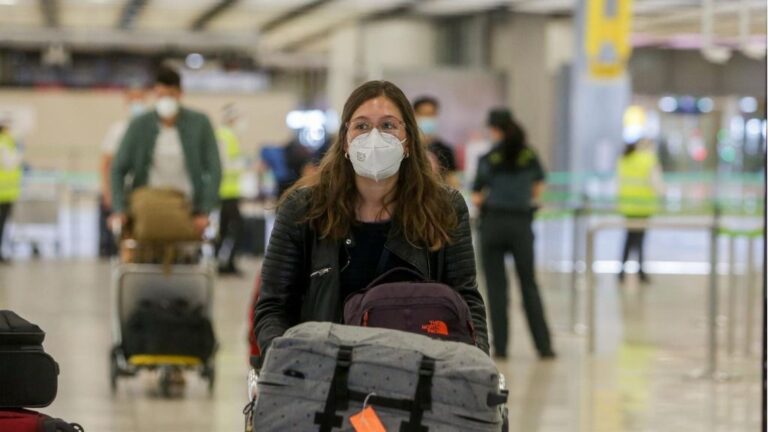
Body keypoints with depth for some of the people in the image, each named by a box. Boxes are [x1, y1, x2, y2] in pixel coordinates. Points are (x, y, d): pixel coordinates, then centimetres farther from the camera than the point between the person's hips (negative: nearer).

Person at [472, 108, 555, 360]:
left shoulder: (488, 159, -8)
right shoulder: (530, 156, 3)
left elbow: (477, 198, -7)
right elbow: (539, 187, 17)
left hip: (493, 223, -3)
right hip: (522, 224, 3)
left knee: (496, 286, 4)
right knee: (529, 285, 8)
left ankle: (500, 346, 3)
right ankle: (544, 346, 4)